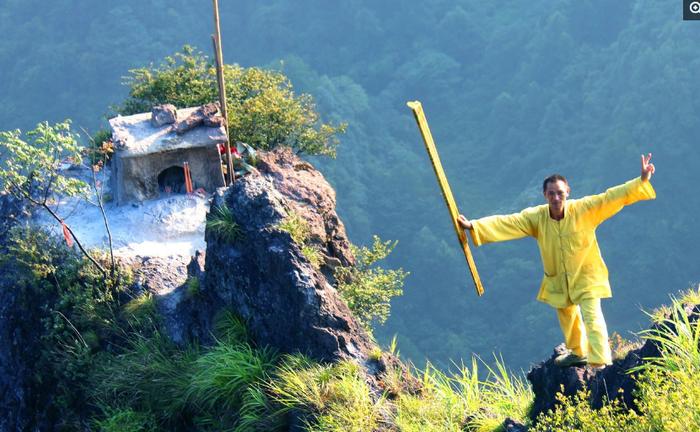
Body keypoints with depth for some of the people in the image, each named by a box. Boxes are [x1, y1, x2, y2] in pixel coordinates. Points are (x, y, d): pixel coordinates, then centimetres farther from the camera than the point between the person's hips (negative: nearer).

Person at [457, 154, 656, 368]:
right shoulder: (536, 217, -15)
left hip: (586, 276, -5)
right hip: (558, 279, 5)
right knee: (566, 316, 25)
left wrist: (641, 181, -38)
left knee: (592, 317, -18)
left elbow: (611, 198, -28)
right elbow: (506, 223, -19)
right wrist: (474, 226, -29)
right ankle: (578, 353, 49)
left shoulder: (584, 210, -22)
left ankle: (601, 363, -17)